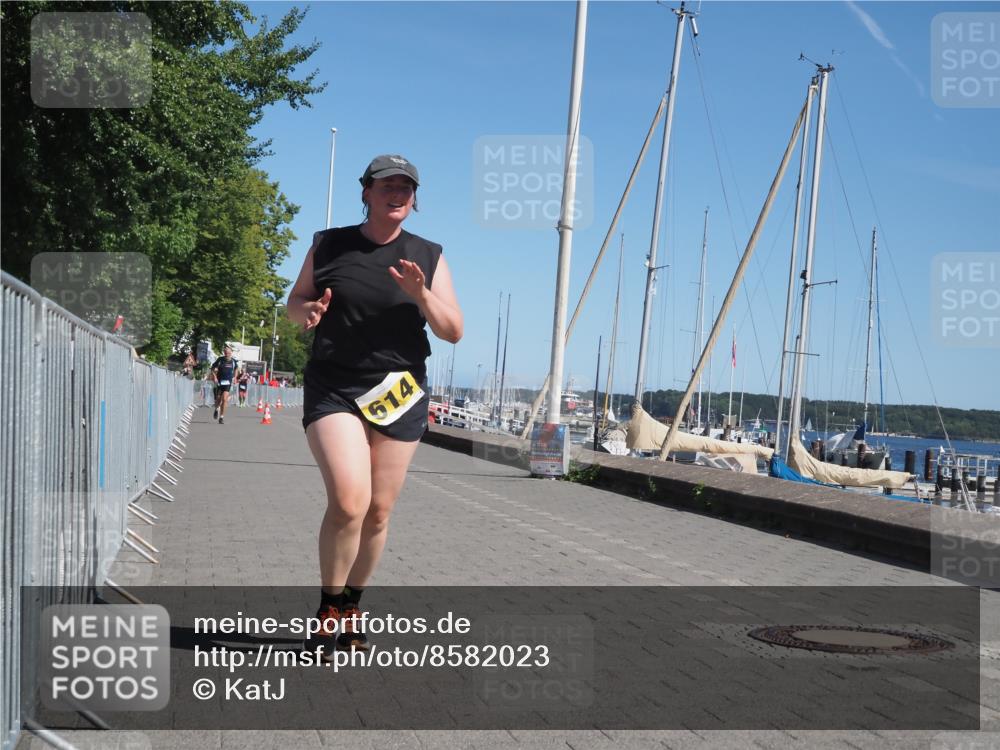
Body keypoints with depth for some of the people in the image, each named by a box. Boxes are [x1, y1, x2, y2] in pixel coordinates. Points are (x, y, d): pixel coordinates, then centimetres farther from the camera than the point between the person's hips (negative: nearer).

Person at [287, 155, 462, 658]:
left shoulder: (428, 256, 5)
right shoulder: (329, 245, 4)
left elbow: (453, 332, 2)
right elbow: (294, 303, 13)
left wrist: (420, 295, -16)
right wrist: (307, 310, -11)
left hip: (400, 393, 2)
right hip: (333, 389, -2)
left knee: (378, 511, 6)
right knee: (349, 501, -19)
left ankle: (350, 608, 26)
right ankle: (328, 610, 0)